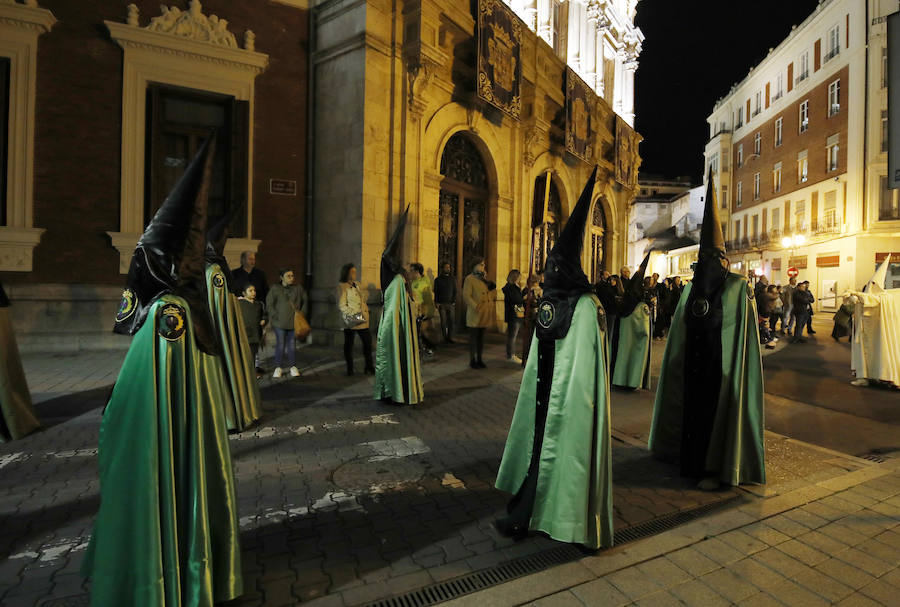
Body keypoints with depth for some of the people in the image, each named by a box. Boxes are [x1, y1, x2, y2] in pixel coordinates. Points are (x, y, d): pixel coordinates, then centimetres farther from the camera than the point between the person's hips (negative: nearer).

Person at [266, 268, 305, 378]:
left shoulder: (298, 288, 9)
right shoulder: (275, 289, 2)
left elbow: (304, 301, 18)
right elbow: (269, 304, 1)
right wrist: (276, 316, -6)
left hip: (294, 322, 2)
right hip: (280, 322, -2)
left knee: (292, 344, 5)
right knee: (280, 344, 0)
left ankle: (293, 367, 15)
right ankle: (278, 367, 11)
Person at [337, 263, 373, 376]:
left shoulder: (356, 285, 16)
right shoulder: (342, 286, -7)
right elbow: (341, 305, -11)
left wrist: (365, 308, 10)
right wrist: (353, 314, -16)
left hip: (362, 320, 7)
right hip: (350, 320, -7)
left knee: (368, 341, 5)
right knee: (349, 344, 2)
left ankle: (369, 368, 13)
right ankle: (350, 369, 11)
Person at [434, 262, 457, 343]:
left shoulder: (453, 279, 14)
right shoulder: (438, 280, 9)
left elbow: (455, 291, 13)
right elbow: (435, 292, 8)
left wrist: (454, 301, 1)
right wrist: (436, 302, -2)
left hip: (451, 304, 1)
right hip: (441, 304, -1)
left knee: (451, 321, -6)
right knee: (443, 321, -4)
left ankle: (450, 337, 0)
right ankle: (445, 337, 2)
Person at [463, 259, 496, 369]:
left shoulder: (484, 279, 19)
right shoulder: (469, 279, -5)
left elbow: (489, 294, 26)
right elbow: (466, 296, -13)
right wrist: (476, 308, -18)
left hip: (485, 314, 7)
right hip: (475, 315, -7)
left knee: (481, 337, 11)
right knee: (473, 337, 0)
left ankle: (479, 359, 19)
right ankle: (472, 360, 9)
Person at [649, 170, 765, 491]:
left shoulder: (737, 287, -6)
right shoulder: (692, 287, 9)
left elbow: (744, 330, -11)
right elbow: (681, 326, 12)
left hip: (719, 363, -5)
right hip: (693, 361, 5)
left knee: (715, 410, 0)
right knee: (693, 407, 11)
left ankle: (716, 467, 14)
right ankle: (692, 459, 26)